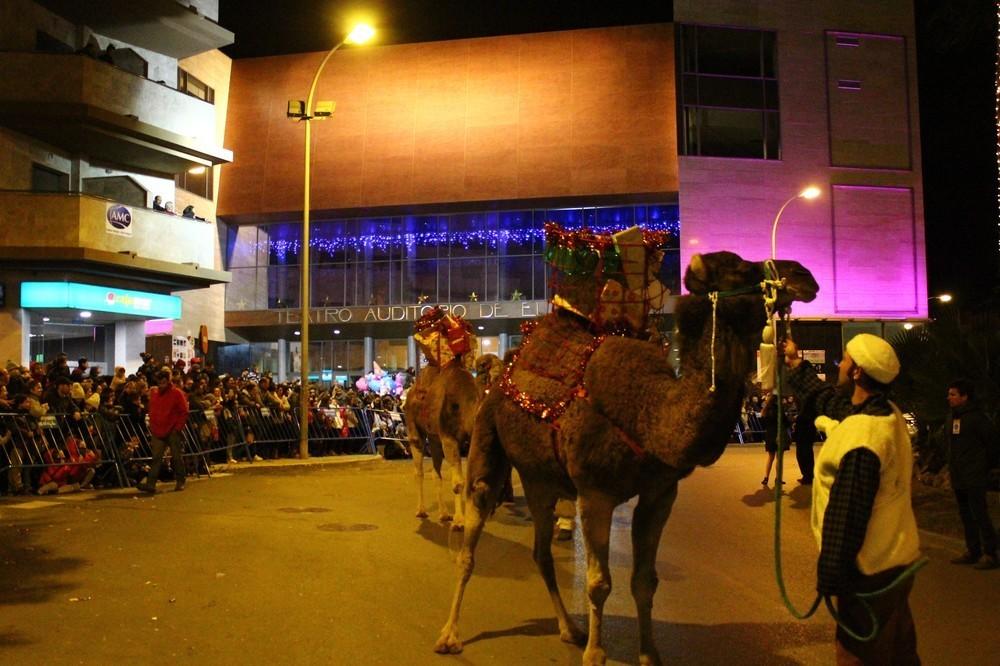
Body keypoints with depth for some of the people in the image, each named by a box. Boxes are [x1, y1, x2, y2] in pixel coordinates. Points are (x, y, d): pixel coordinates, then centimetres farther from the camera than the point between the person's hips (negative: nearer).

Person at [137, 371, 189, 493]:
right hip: (158, 431, 4)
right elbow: (152, 411, 18)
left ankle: (180, 482, 16)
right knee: (156, 458, -1)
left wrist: (178, 427, -10)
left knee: (177, 457, 4)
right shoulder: (154, 393, 9)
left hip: (173, 431, -4)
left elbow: (184, 412, -4)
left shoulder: (177, 393, -5)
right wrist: (152, 426, 9)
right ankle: (150, 484, -5)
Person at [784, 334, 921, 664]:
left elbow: (845, 518, -26)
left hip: (869, 573, -9)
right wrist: (795, 364, 33)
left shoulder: (861, 438, -29)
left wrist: (829, 579, -17)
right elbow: (828, 397, 21)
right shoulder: (888, 414, 1)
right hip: (897, 560, 9)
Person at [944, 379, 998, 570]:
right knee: (966, 516, 14)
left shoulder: (976, 416, -12)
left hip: (974, 477, -8)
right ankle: (972, 551, 23)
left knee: (980, 515, -5)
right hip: (958, 478, 8)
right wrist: (953, 465, 14)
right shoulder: (951, 418, 11)